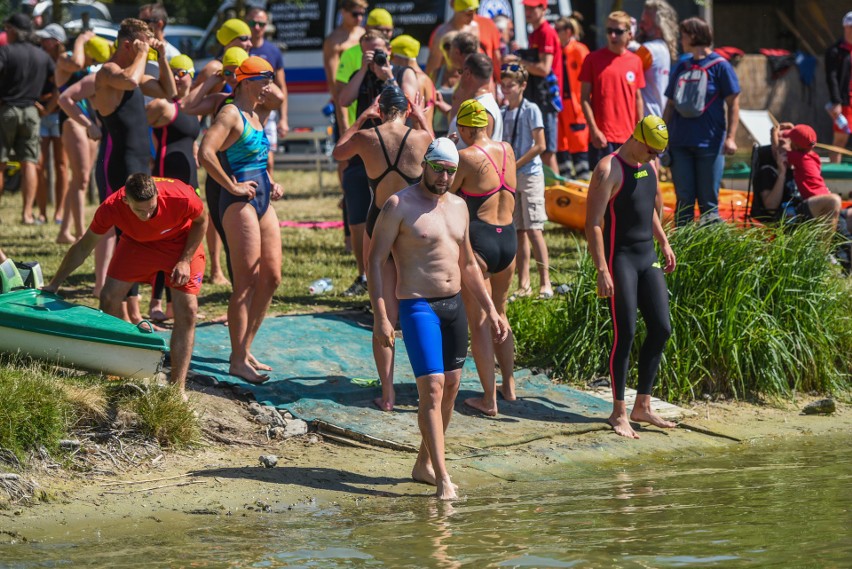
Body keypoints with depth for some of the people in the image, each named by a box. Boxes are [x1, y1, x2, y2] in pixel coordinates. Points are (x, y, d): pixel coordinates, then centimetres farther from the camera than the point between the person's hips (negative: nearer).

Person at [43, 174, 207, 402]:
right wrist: (53, 285, -7)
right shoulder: (111, 207, -32)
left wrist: (185, 261, -20)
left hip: (181, 241, -2)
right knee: (109, 298, -9)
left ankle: (178, 388, -10)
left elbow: (200, 222, -12)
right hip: (137, 243, 2)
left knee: (187, 311, -14)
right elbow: (83, 248, -14)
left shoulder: (182, 197, -38)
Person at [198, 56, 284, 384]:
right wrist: (232, 187, -21)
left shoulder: (255, 116, 17)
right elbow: (205, 153, -25)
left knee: (271, 278, 10)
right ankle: (238, 360, -5)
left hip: (262, 202, 10)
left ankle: (245, 348, 19)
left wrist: (270, 183, 16)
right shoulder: (231, 114, -11)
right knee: (247, 282, -9)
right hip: (240, 205, -10)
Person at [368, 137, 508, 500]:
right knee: (432, 389, -14)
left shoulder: (457, 207, 13)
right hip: (418, 306, -7)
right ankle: (443, 480, -19)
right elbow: (375, 260, -10)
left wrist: (491, 310, 18)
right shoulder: (399, 206, -8)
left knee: (450, 389, 9)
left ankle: (423, 466, 23)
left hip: (454, 305, 7)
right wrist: (380, 316, -19)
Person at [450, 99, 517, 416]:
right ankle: (509, 385, 29)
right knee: (500, 314, 24)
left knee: (478, 322, 1)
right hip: (509, 239, 6)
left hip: (478, 241, -6)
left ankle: (489, 398, 0)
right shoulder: (507, 151, 4)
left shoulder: (465, 157, -14)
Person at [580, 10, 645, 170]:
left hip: (628, 136, 3)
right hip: (602, 137, -3)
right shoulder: (594, 59, -2)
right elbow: (585, 97, -2)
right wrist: (594, 129, -10)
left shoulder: (635, 61, 6)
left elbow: (638, 98, 13)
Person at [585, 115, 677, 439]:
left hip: (647, 257, 8)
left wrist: (664, 243, 23)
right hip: (620, 258, -8)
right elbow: (593, 223, -17)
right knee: (625, 334, -8)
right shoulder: (609, 170, -14)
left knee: (661, 329, 5)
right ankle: (619, 413, 0)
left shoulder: (649, 166, 11)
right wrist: (602, 271, -22)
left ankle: (642, 406, 14)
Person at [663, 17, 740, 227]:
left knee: (708, 201, -2)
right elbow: (670, 105, 18)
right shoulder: (681, 67, 13)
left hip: (710, 144, -5)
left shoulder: (720, 66, -2)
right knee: (683, 200, 7)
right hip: (680, 144, 5)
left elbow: (733, 103, -4)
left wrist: (730, 137, -12)